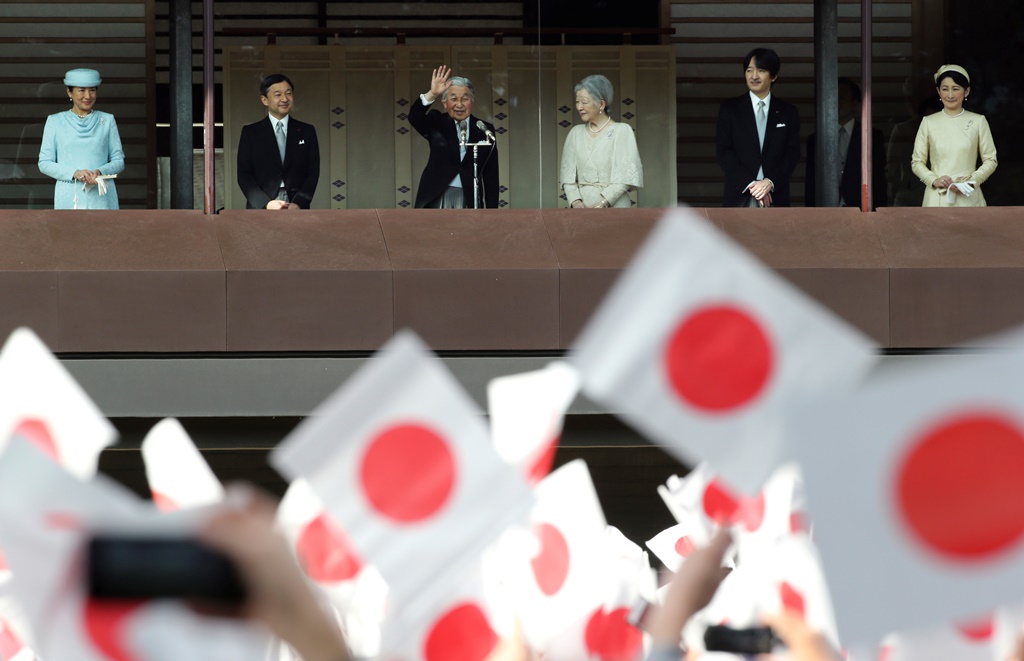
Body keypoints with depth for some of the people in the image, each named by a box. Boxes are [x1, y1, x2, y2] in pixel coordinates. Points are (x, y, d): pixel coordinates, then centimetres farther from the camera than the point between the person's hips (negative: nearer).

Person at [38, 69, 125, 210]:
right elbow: (44, 163, 5)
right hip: (69, 198, -1)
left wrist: (100, 171, -10)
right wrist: (74, 173, -11)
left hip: (101, 198, 1)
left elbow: (119, 161, 11)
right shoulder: (55, 121, 9)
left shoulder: (107, 120, 12)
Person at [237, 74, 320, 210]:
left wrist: (298, 203, -8)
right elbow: (243, 174, 4)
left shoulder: (307, 131, 13)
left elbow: (313, 172, 9)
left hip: (297, 208, 1)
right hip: (260, 209, -1)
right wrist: (266, 203, -10)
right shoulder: (250, 132, 9)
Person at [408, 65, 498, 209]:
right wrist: (432, 94, -29)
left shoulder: (483, 130, 8)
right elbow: (414, 118, -14)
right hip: (437, 197, -1)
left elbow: (491, 175, 8)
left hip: (469, 200, 1)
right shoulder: (437, 124, 7)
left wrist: (492, 212, 3)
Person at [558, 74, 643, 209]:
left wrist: (602, 203, -15)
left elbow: (626, 176, -7)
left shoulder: (622, 131, -1)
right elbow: (567, 173, 11)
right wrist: (575, 201, -7)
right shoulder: (576, 133, 13)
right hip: (583, 211, 4)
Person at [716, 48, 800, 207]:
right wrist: (749, 184, -9)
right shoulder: (729, 109, 9)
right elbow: (723, 152, 2)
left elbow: (793, 153, 6)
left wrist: (770, 182, -10)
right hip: (739, 197, -1)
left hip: (775, 197, 1)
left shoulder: (788, 112, 12)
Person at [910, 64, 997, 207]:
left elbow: (991, 160, 6)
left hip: (968, 198, -1)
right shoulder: (929, 122, 8)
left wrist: (971, 180, -10)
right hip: (937, 199, 1)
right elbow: (917, 162, 9)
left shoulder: (978, 121, 5)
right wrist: (934, 180, -8)